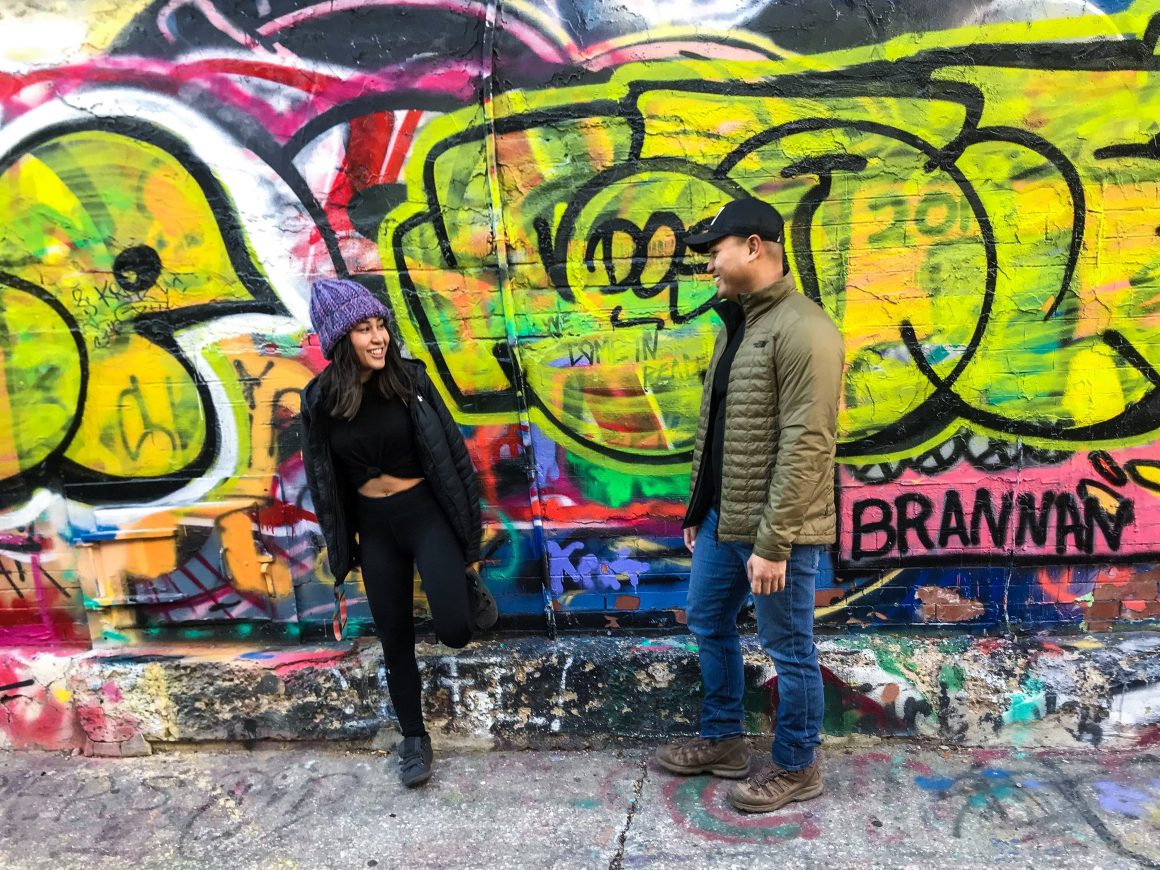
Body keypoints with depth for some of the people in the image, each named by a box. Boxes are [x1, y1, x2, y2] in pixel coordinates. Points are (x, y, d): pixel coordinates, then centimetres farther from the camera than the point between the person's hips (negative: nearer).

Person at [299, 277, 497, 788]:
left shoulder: (410, 378, -10)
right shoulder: (319, 399, -6)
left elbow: (450, 449, -4)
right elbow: (323, 480, 5)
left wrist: (469, 526, -2)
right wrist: (340, 548, 9)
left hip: (426, 512, -2)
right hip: (374, 526, 2)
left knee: (455, 631, -15)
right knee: (395, 640, 12)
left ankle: (467, 582, 21)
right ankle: (413, 737, 33)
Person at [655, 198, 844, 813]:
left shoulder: (802, 330, -17)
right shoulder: (735, 324, 13)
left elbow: (805, 446, -22)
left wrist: (773, 541, -23)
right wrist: (697, 508, 18)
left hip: (775, 530, -9)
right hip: (722, 519, 10)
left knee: (788, 650, 8)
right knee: (708, 624, 20)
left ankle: (796, 768, 28)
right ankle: (722, 740, 39)